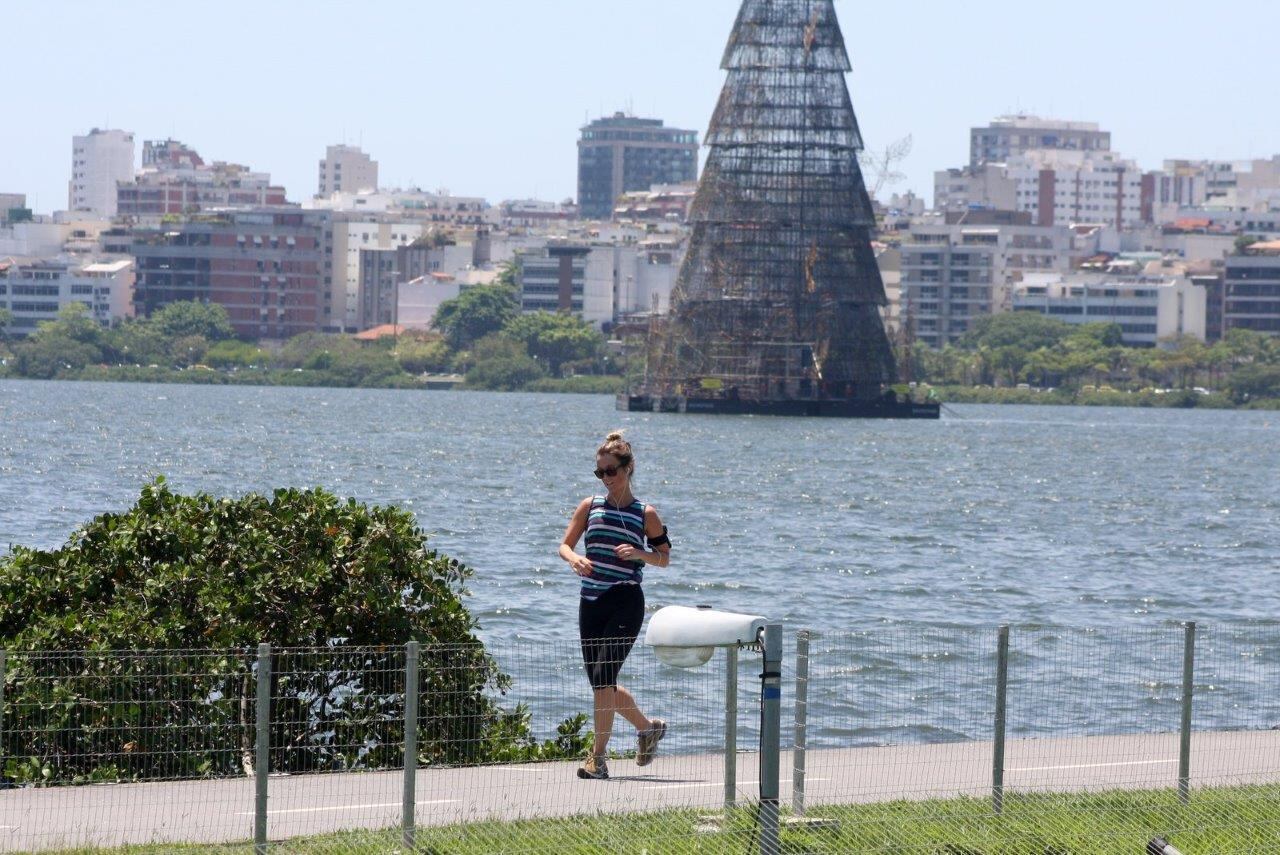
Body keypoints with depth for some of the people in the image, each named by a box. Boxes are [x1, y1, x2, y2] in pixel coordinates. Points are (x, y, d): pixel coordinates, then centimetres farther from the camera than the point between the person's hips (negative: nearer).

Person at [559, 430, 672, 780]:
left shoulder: (645, 514, 3)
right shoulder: (590, 506, 10)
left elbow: (664, 557, 8)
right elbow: (565, 544, 6)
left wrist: (638, 553, -12)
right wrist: (575, 559, -17)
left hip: (626, 603, -5)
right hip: (591, 603, 5)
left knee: (603, 676, -16)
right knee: (601, 684, 9)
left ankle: (598, 757, -10)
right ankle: (648, 727, 34)